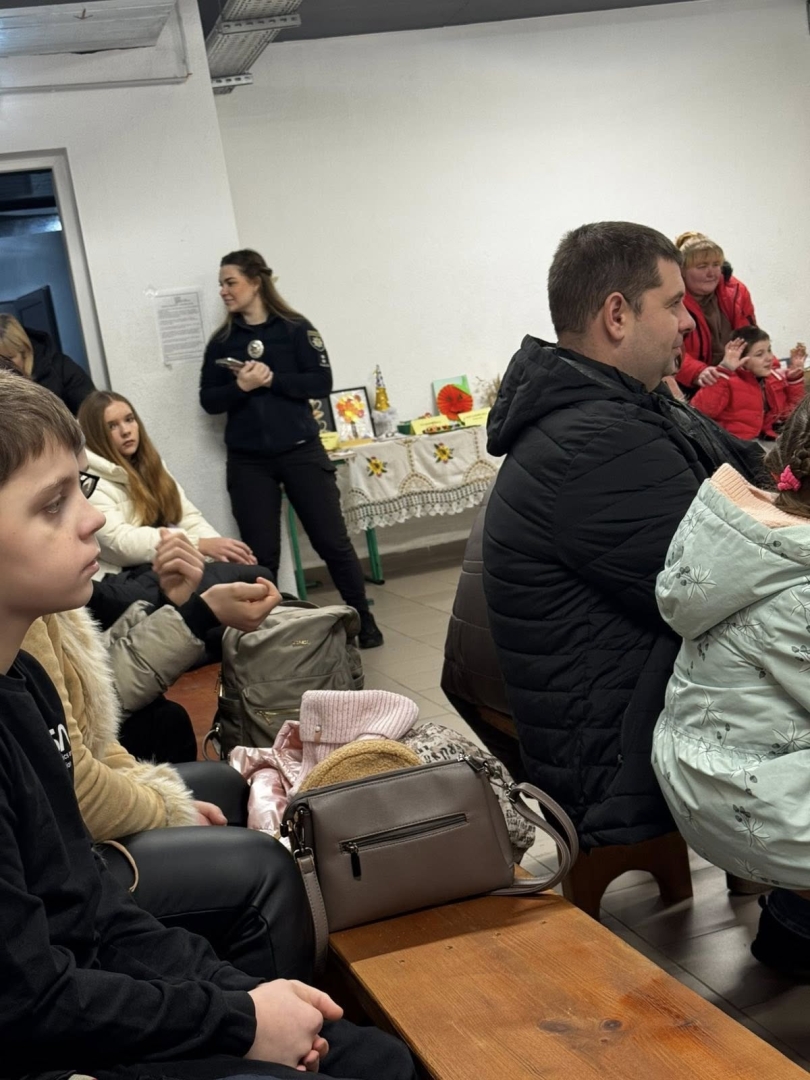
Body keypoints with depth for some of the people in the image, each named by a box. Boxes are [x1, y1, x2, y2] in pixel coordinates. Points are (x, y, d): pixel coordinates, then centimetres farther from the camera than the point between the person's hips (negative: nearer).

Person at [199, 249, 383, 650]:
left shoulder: (295, 329, -1)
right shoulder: (221, 342, 6)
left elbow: (322, 383, -7)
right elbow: (209, 401, 3)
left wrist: (272, 380, -16)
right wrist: (241, 385, -15)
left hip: (301, 451, -2)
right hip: (248, 462, 2)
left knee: (332, 541, 3)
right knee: (261, 553, 2)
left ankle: (363, 620, 17)